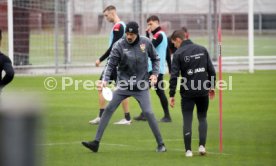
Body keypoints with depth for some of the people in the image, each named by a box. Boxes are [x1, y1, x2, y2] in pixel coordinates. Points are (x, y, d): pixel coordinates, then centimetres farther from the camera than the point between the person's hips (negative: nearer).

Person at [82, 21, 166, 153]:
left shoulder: (146, 43, -5)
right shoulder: (119, 45, -10)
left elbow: (155, 59, 10)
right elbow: (111, 64, -11)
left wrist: (155, 73, -3)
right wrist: (105, 80, -25)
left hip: (141, 86, -1)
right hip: (123, 85, 1)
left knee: (148, 113, -9)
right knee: (108, 110, -5)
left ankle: (160, 144, 4)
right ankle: (96, 142, -1)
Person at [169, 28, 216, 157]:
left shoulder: (178, 54, -6)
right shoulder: (202, 50, 5)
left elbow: (174, 76, -10)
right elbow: (211, 70, 6)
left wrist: (172, 95, -7)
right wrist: (212, 87, 18)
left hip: (187, 93, -3)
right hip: (203, 92, 3)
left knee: (187, 121, 5)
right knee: (202, 118, 16)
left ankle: (188, 150, 3)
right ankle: (202, 145, 3)